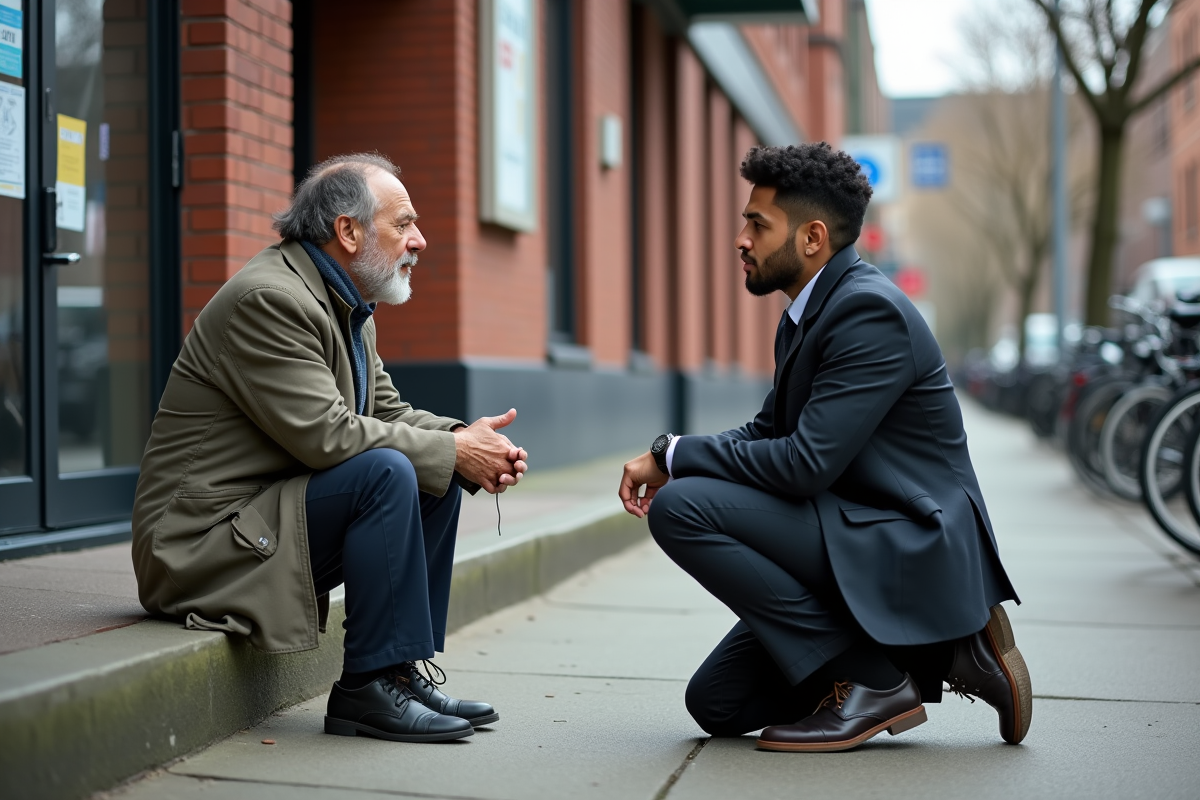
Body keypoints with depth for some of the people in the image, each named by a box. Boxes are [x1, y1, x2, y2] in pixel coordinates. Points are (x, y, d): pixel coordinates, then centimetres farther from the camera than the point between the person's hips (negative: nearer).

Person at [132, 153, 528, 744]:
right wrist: (453, 452, -19)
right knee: (387, 471, -26)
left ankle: (402, 671, 8)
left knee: (437, 482, 5)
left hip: (268, 516, 10)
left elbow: (387, 411, 14)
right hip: (205, 537, -10)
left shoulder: (347, 306, 13)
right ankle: (369, 688, -18)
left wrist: (469, 442, -5)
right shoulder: (268, 298, -20)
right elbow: (326, 435, -26)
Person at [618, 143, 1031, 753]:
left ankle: (869, 679, -11)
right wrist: (671, 463, -3)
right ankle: (941, 652, 11)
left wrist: (674, 455, -15)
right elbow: (768, 430, 16)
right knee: (717, 704, 9)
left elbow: (805, 463, -26)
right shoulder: (811, 311, 11)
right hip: (859, 542, 10)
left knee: (682, 509, -21)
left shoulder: (869, 310, -20)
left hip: (907, 553, -10)